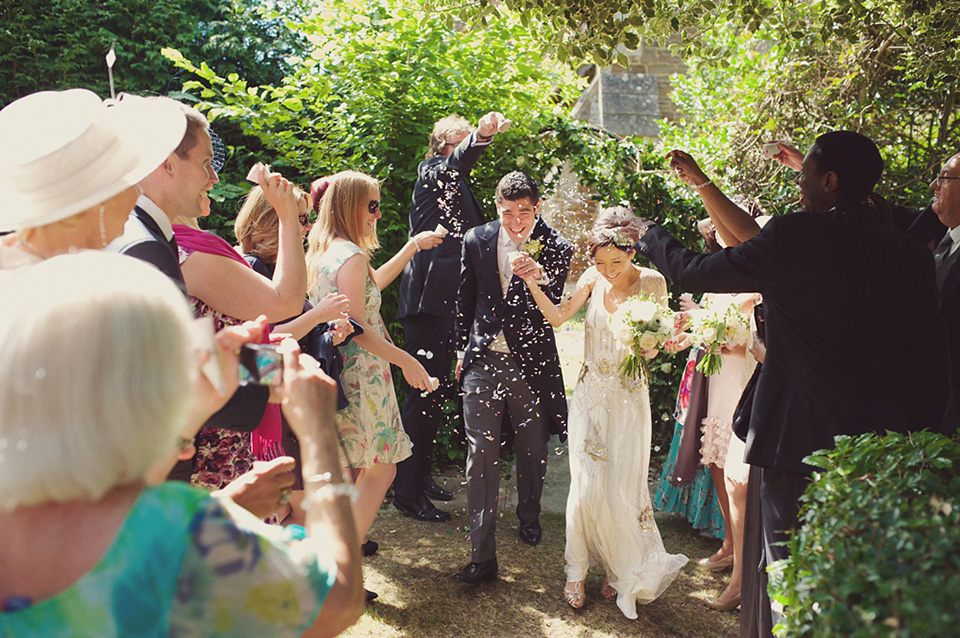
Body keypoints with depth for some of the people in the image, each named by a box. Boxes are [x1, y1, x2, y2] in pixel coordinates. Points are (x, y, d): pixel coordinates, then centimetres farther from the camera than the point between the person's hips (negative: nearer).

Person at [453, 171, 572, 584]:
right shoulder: (476, 240, 1)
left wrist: (539, 276, -27)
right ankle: (483, 555, 3)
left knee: (533, 450, 16)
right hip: (484, 361, 1)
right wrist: (463, 350, 16)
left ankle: (529, 516, 44)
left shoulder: (556, 248, -6)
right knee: (481, 456, -3)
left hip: (531, 362, 0)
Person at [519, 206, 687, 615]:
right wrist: (531, 283, -18)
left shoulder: (652, 282, -6)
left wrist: (666, 342, -24)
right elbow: (557, 317, -7)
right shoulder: (593, 279, -1)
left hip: (629, 397, -1)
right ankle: (576, 572, 19)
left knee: (620, 488, 4)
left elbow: (652, 349, -2)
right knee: (586, 486, 0)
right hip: (590, 393, 1)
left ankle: (621, 569, 29)